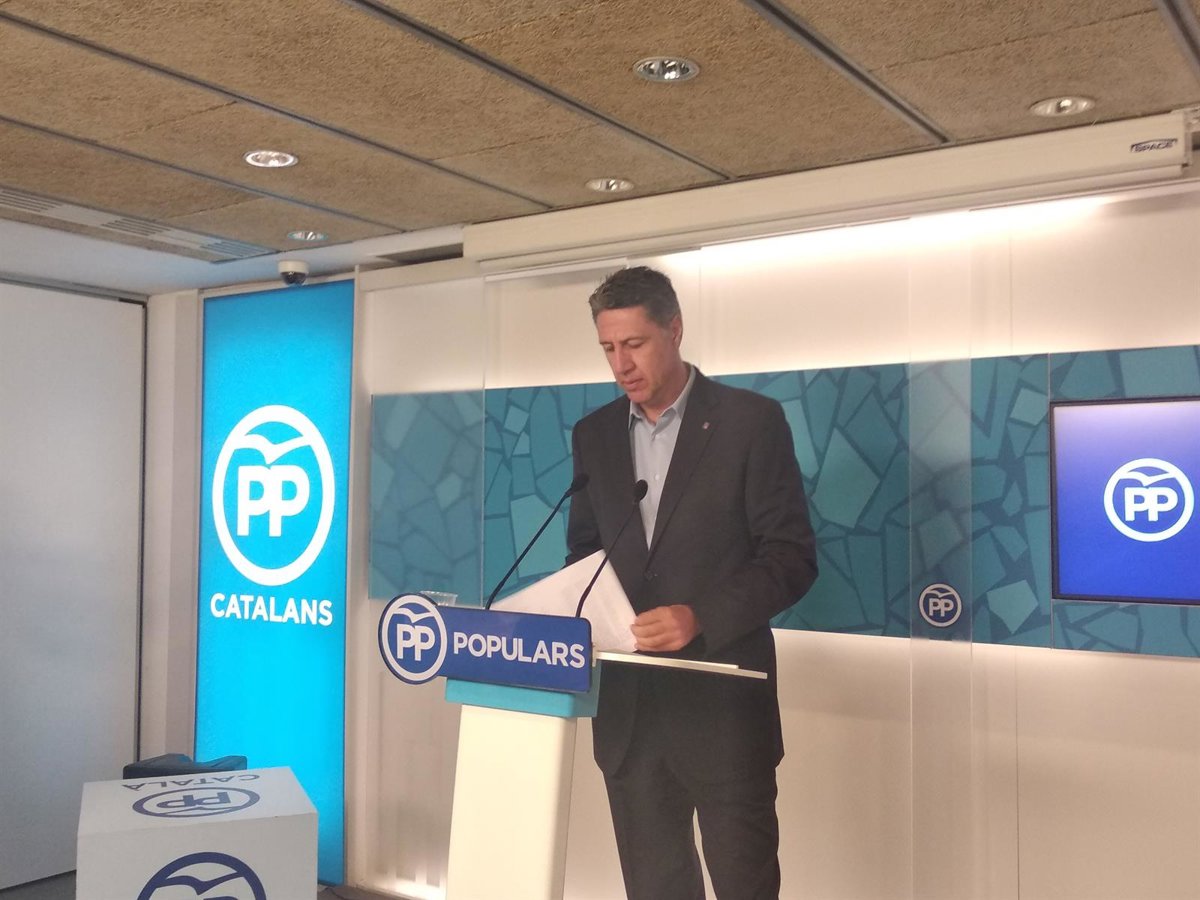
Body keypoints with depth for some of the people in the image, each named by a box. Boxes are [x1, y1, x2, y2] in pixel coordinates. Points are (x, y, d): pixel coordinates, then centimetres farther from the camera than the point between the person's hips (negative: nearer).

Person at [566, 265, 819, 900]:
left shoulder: (751, 420, -6)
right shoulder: (593, 433, 9)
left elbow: (792, 556, -9)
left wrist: (702, 617, -22)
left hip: (721, 699, -4)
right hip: (627, 705, 5)